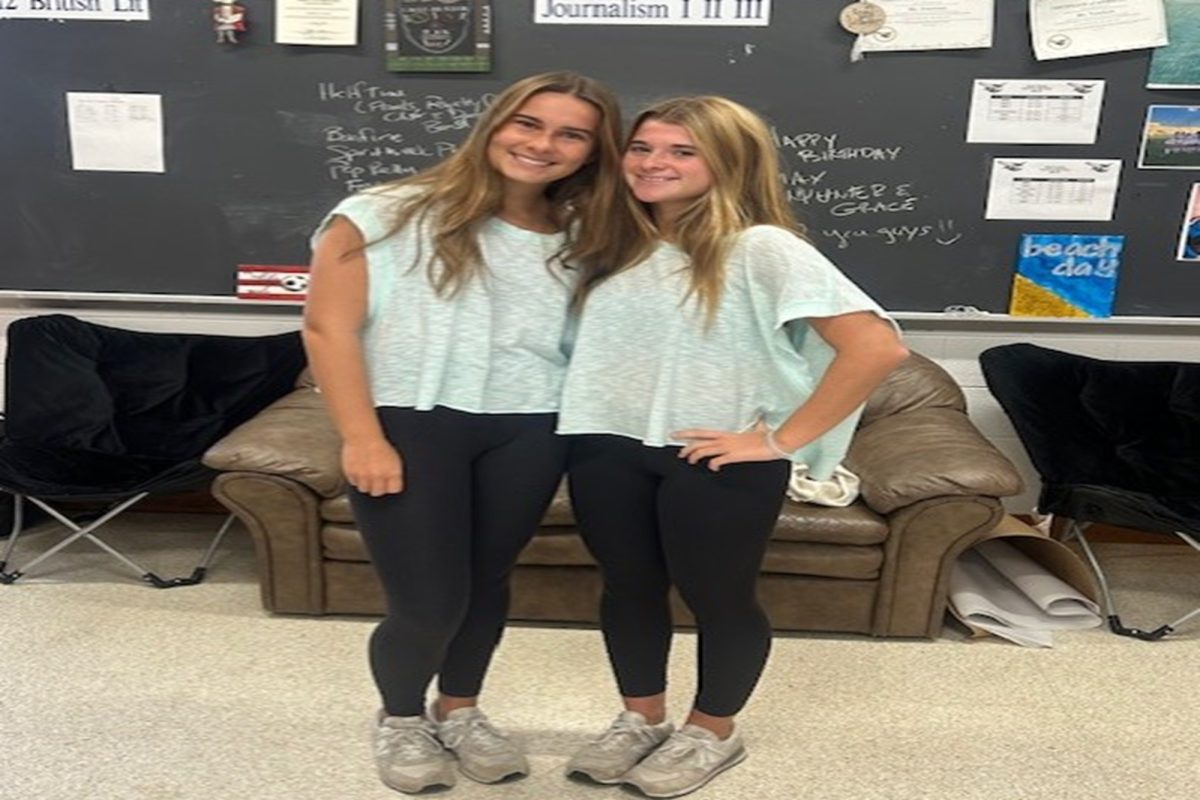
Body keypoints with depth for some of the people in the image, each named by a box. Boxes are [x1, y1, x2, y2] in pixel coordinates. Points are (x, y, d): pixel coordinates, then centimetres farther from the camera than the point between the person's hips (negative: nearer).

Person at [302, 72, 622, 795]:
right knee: (428, 602, -1)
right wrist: (362, 437, -13)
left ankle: (460, 712, 42)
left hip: (529, 432, 4)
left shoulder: (582, 240, 9)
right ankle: (400, 719, 32)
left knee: (487, 582, 15)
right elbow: (328, 327, -8)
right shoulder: (387, 215, -5)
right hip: (410, 425, -4)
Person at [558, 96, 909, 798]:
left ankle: (712, 734, 36)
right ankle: (641, 721, 40)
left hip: (716, 460, -5)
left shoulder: (762, 248, -14)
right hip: (607, 449, 6)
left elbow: (878, 345, -22)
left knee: (718, 597, 11)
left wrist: (780, 439, -19)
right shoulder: (619, 245, 6)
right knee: (628, 588, 17)